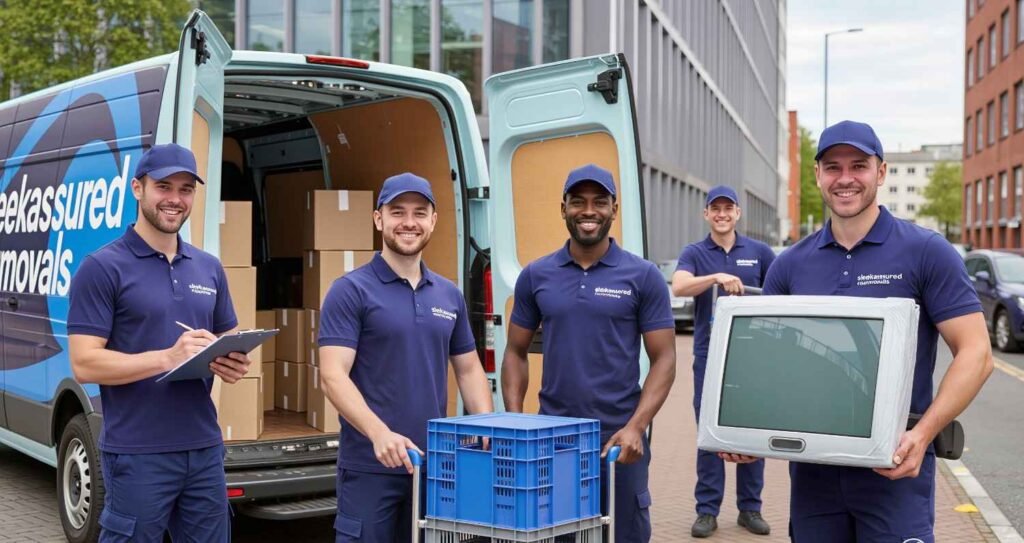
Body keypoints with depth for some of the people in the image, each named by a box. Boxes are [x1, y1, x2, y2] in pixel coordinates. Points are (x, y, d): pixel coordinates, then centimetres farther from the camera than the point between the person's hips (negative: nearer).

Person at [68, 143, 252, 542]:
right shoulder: (103, 268, -7)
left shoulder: (210, 268, 11)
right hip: (137, 455, -5)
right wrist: (168, 357, -24)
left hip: (204, 449, 6)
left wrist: (234, 364, -4)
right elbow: (84, 365, -13)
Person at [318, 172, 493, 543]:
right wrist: (379, 433, -29)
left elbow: (468, 370, 16)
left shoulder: (449, 295, 11)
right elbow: (333, 376, -15)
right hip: (370, 465, -5)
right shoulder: (351, 291, -7)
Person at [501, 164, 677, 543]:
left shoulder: (643, 277, -1)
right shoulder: (535, 276, 6)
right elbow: (516, 353, 11)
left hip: (619, 441, -2)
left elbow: (663, 359, -2)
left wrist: (635, 427, -14)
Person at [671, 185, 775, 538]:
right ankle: (707, 510, 10)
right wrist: (717, 278, -32)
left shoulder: (759, 252, 6)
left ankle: (750, 508, 17)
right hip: (709, 354, -1)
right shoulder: (694, 253, 2)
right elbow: (678, 287, -17)